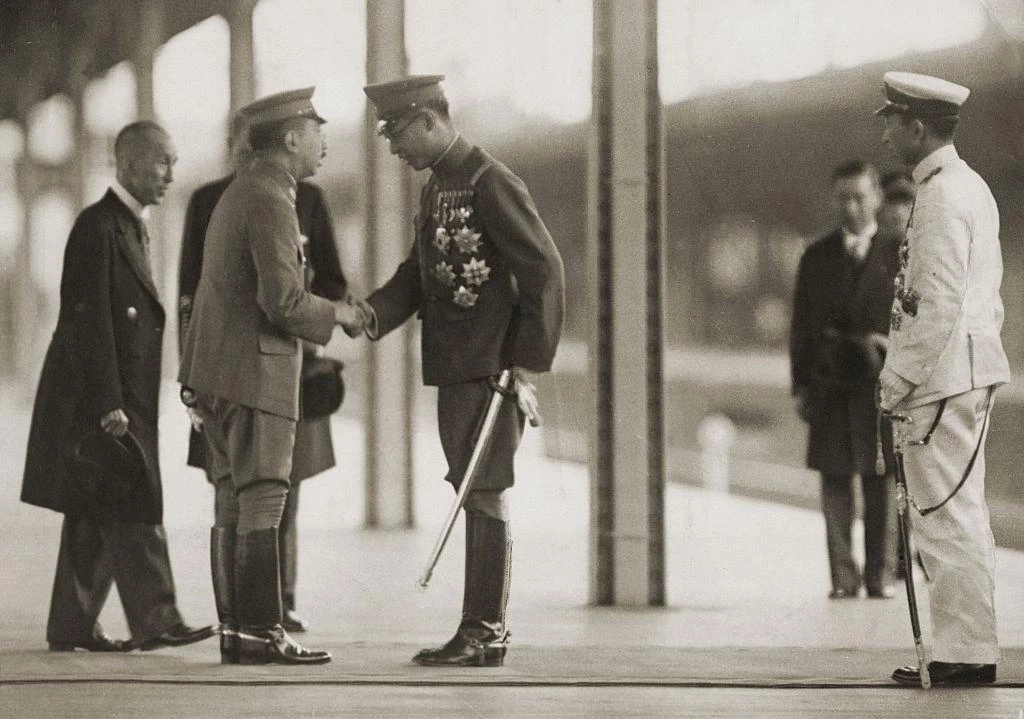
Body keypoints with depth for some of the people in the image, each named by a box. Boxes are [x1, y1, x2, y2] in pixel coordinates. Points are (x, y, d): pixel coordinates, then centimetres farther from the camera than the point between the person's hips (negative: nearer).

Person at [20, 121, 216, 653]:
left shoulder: (132, 228, 18)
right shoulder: (97, 227, -13)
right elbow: (88, 323, -18)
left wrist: (120, 403, 17)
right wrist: (108, 405, -22)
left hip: (122, 400, 9)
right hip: (96, 398, -9)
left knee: (97, 517, 10)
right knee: (133, 509, -12)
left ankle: (72, 627, 13)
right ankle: (155, 619, -13)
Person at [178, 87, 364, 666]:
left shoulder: (238, 195, 18)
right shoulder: (270, 201, -14)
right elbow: (283, 300, -21)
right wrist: (334, 315, -6)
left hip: (217, 374, 10)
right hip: (255, 373, -10)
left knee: (235, 505, 9)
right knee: (261, 503, -9)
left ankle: (236, 629, 11)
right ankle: (261, 632, -9)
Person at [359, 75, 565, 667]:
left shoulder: (491, 183, -13)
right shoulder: (438, 188, 16)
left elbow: (545, 273, -16)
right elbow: (419, 275, 16)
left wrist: (528, 368, -18)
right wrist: (374, 313, -4)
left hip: (493, 369, -9)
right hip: (455, 371, 9)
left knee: (485, 496, -7)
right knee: (474, 496, 12)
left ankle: (484, 634, -3)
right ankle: (484, 630, 17)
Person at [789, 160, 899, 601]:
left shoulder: (897, 256, 5)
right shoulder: (816, 259, 11)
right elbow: (802, 325, 11)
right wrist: (801, 386, 6)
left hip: (880, 382, -2)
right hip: (830, 385, 2)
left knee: (881, 480, -1)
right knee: (834, 479, -1)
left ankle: (880, 574, 5)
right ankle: (843, 576, 2)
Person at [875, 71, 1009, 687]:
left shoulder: (942, 197, -16)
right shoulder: (971, 187, 16)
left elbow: (939, 306, -21)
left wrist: (898, 382, -15)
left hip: (944, 380, -11)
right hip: (972, 371, 11)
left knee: (946, 520, -7)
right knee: (966, 517, 13)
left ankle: (966, 654, -5)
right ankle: (969, 652, 17)